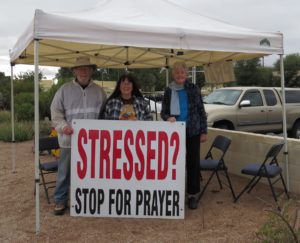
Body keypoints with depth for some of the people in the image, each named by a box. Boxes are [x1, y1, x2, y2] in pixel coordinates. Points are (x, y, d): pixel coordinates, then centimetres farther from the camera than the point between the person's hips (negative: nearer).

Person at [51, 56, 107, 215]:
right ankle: (60, 201, 19)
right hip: (70, 139, -2)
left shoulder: (99, 91, 11)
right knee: (65, 172, 5)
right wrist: (63, 126, -15)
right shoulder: (64, 89, 4)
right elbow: (56, 111, 2)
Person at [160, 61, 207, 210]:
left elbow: (201, 111, 2)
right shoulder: (168, 91, 3)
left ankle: (193, 194, 15)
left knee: (193, 163, 4)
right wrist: (168, 118, -16)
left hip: (193, 131, -1)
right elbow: (163, 112, 7)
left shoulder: (193, 89, 0)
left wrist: (204, 131, -2)